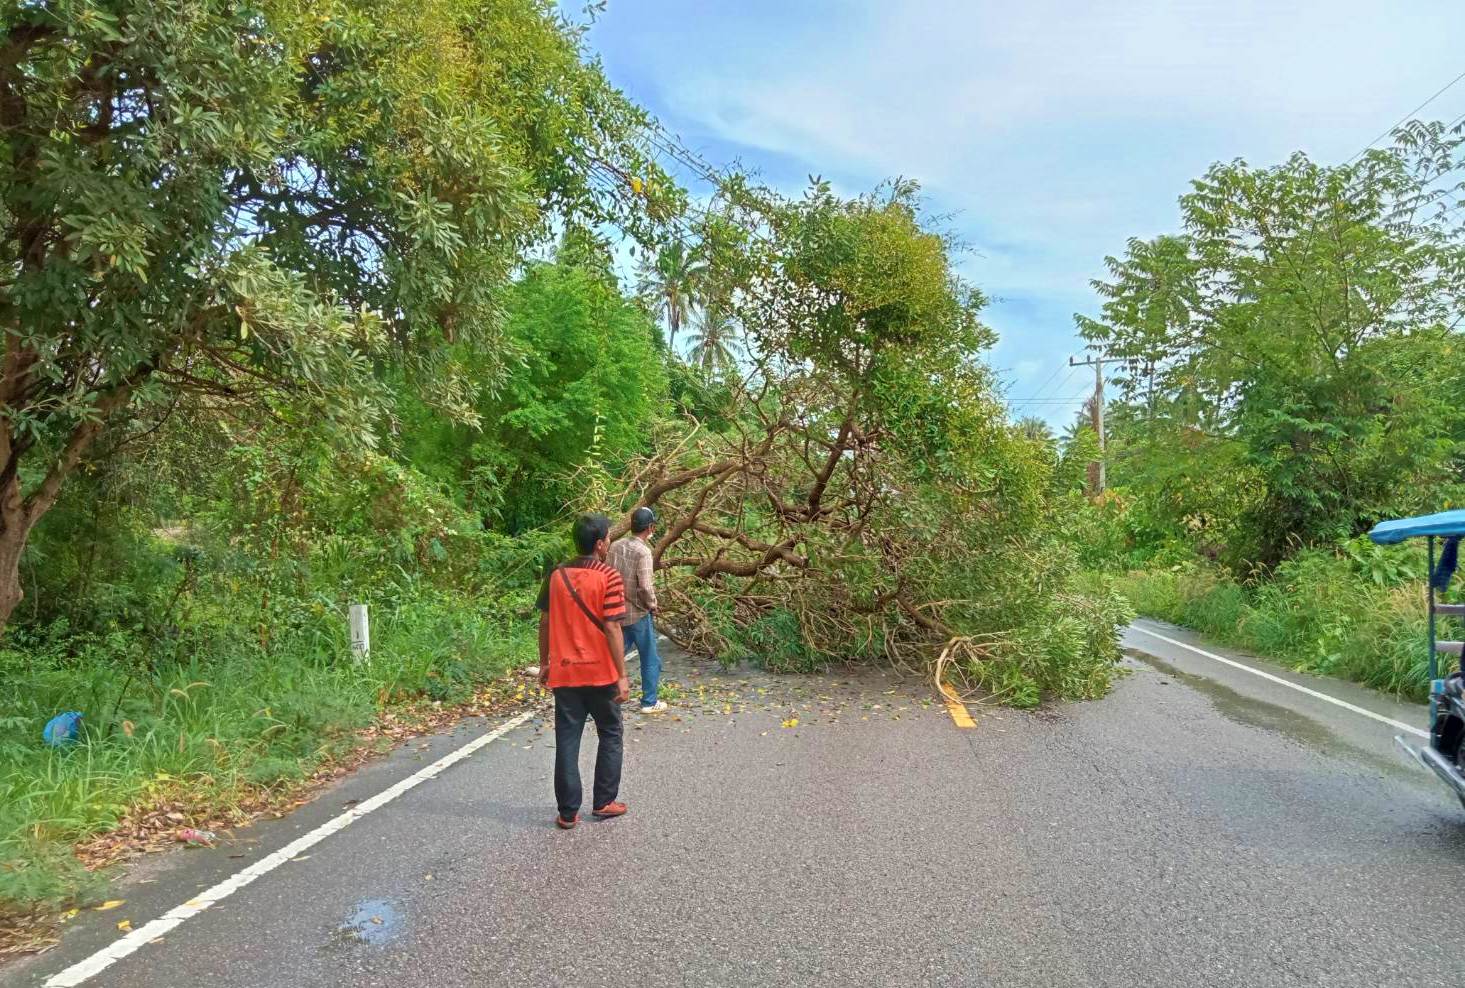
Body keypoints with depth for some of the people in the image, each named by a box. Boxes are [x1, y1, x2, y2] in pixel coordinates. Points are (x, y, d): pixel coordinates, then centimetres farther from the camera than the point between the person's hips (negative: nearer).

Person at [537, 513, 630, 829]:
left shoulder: (556, 575, 2)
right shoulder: (608, 578, -12)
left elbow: (544, 623, 5)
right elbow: (612, 629, -15)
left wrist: (544, 663, 16)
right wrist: (622, 676, -12)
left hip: (564, 673, 3)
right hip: (600, 673, -3)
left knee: (567, 741, 8)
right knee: (610, 736, 15)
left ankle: (568, 812, 11)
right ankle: (603, 802, 19)